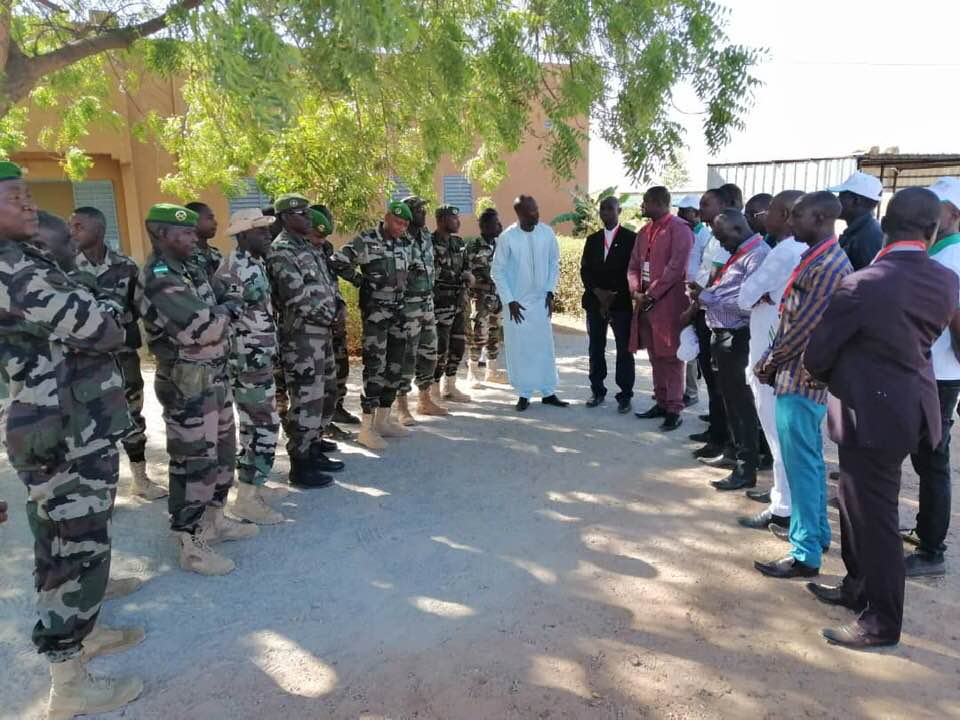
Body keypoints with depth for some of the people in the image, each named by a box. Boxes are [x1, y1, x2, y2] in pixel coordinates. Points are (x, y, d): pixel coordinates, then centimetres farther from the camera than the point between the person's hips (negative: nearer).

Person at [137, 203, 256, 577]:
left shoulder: (189, 270, 12)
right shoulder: (158, 279, -19)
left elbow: (222, 307, 14)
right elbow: (200, 329, -27)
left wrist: (224, 308, -8)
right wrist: (226, 312, -9)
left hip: (215, 375, 10)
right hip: (187, 383, -10)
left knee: (223, 452, 20)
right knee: (194, 463, -2)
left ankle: (214, 520, 36)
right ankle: (191, 546, 11)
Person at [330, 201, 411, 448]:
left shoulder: (402, 244, 12)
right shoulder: (365, 241, -9)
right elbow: (336, 262, -15)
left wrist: (400, 288, 13)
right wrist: (362, 281, -10)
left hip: (398, 310, 8)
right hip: (375, 310, -7)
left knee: (395, 365, 9)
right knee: (375, 365, -10)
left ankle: (383, 419, 19)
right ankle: (367, 426, -5)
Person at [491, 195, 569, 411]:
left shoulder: (547, 233, -4)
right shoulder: (507, 237, -13)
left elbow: (554, 263, 8)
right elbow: (497, 271, -7)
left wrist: (550, 292, 0)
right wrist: (509, 301, -11)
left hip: (541, 300, 3)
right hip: (517, 302, -3)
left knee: (545, 346, 7)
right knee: (519, 349, 2)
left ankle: (548, 392, 18)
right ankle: (524, 394, 14)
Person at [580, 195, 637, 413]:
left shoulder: (631, 238, 1)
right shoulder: (592, 239, 14)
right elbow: (585, 270, 8)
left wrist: (614, 294, -11)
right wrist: (597, 291, -8)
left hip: (621, 302, -4)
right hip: (594, 301, 4)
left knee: (624, 350, -2)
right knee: (595, 349, 7)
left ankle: (625, 395, 4)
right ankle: (597, 390, 17)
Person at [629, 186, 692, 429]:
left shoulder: (679, 228, -8)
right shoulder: (643, 232, 16)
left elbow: (676, 267, -16)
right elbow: (634, 265, 15)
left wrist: (652, 294, -15)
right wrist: (636, 291, -3)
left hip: (668, 302, -8)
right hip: (645, 302, 8)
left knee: (671, 357, -3)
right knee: (655, 357, 13)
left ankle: (674, 410, 3)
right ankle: (661, 403, 23)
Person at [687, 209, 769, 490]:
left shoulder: (758, 254, -14)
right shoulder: (739, 254, 16)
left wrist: (707, 298, -15)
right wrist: (704, 294, -3)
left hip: (738, 340, -9)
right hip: (723, 337, 9)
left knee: (742, 404, -1)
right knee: (730, 401, 18)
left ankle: (745, 469, 9)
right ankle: (736, 452, 32)